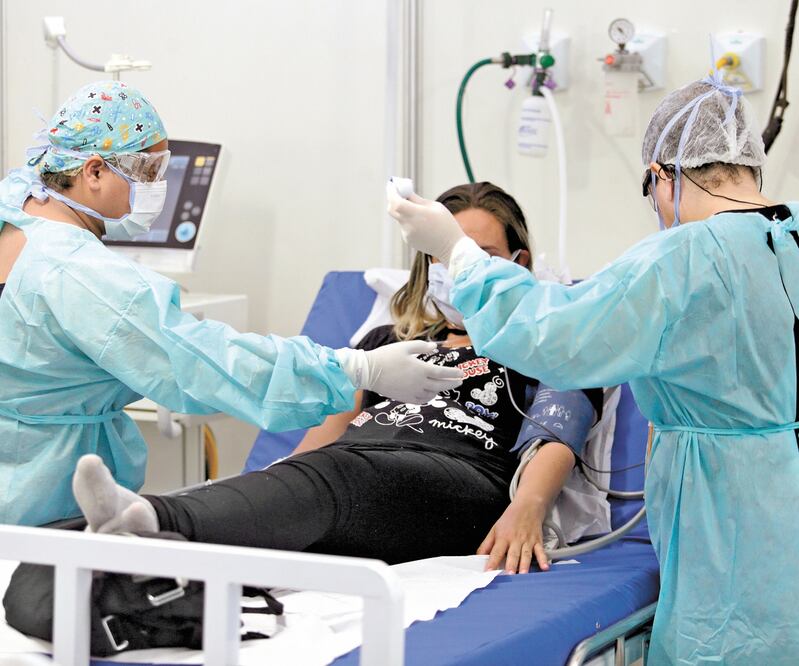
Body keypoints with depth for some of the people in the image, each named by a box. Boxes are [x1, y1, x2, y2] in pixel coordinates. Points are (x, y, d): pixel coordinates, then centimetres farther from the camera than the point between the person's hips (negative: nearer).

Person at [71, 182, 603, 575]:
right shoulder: (388, 342, 38)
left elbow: (558, 439, 4)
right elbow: (329, 429, 27)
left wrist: (526, 508, -20)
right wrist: (270, 495, 3)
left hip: (462, 476, -4)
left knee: (335, 476, -38)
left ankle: (158, 523, -66)